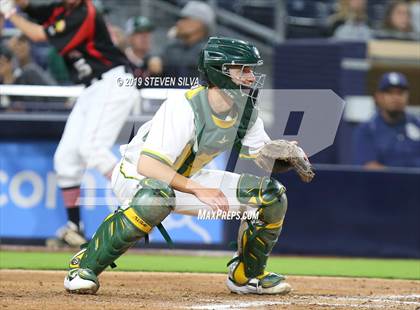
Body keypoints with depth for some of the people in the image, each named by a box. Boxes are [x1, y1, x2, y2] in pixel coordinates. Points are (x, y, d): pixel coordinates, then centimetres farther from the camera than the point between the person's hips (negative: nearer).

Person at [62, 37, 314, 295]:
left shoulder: (246, 109, -9)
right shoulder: (184, 106, -32)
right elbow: (147, 165, -40)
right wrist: (198, 191, -50)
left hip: (185, 181, 7)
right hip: (135, 176, -7)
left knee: (273, 194, -3)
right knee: (156, 198, -44)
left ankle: (247, 275, 16)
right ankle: (85, 267, -29)